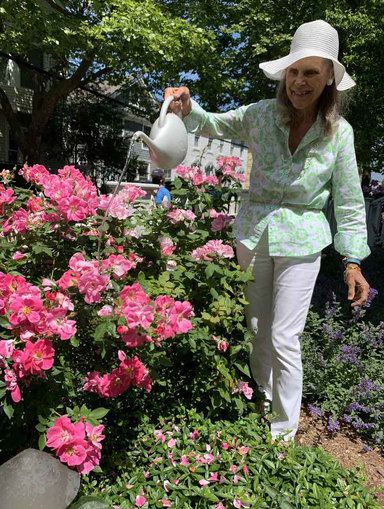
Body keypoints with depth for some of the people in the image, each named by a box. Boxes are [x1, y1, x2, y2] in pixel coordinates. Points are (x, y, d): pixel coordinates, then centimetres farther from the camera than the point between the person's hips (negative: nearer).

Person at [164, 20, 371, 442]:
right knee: (256, 327, 16)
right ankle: (263, 395, 43)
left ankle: (285, 431, 22)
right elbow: (214, 125, 6)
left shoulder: (338, 132, -7)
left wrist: (353, 261, -4)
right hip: (253, 234, 3)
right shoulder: (261, 115, -6)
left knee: (284, 339, -1)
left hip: (301, 243, -2)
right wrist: (187, 109, -16)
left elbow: (349, 201, -2)